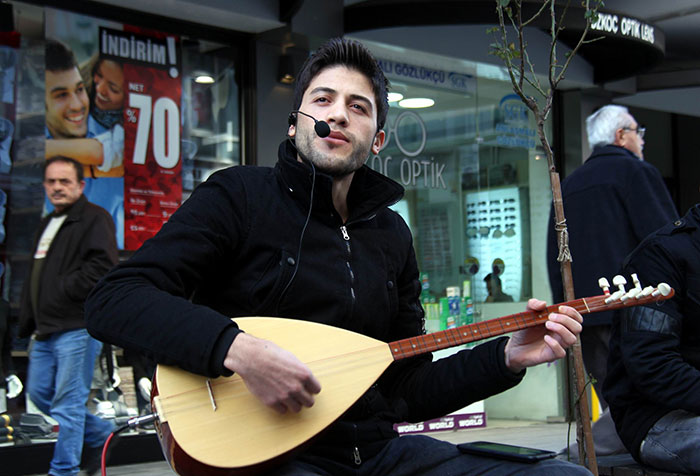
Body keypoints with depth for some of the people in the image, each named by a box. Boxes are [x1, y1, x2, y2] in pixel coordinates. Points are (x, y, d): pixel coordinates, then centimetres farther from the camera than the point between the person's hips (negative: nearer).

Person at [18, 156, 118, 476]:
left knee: (68, 403, -5)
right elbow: (36, 278, 26)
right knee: (39, 393, 14)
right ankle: (102, 435, 27)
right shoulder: (48, 224, 22)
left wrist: (64, 289, -17)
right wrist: (28, 322, 19)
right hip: (46, 330, 10)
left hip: (77, 327, -9)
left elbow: (102, 265, -21)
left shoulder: (94, 218, -6)